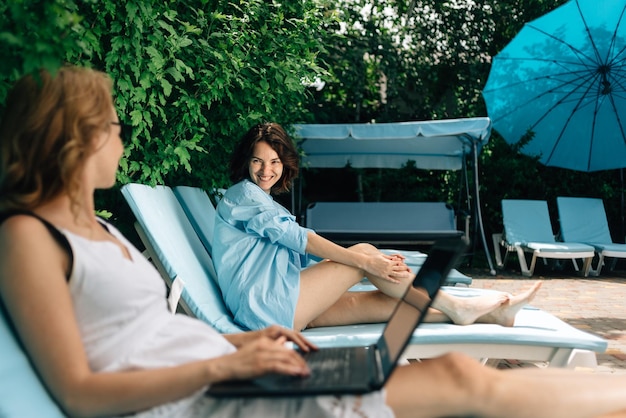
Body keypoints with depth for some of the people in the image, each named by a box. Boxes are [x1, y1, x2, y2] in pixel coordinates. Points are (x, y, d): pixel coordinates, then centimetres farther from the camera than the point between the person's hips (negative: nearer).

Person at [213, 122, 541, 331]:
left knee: (385, 300, -3)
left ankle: (489, 314, -2)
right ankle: (456, 307, -6)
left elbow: (307, 252, 19)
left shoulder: (264, 202, 27)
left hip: (279, 310, 8)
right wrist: (365, 261, -17)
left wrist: (377, 260, 8)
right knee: (363, 251, -13)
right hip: (268, 305, -8)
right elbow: (298, 238, -13)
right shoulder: (243, 193, -2)